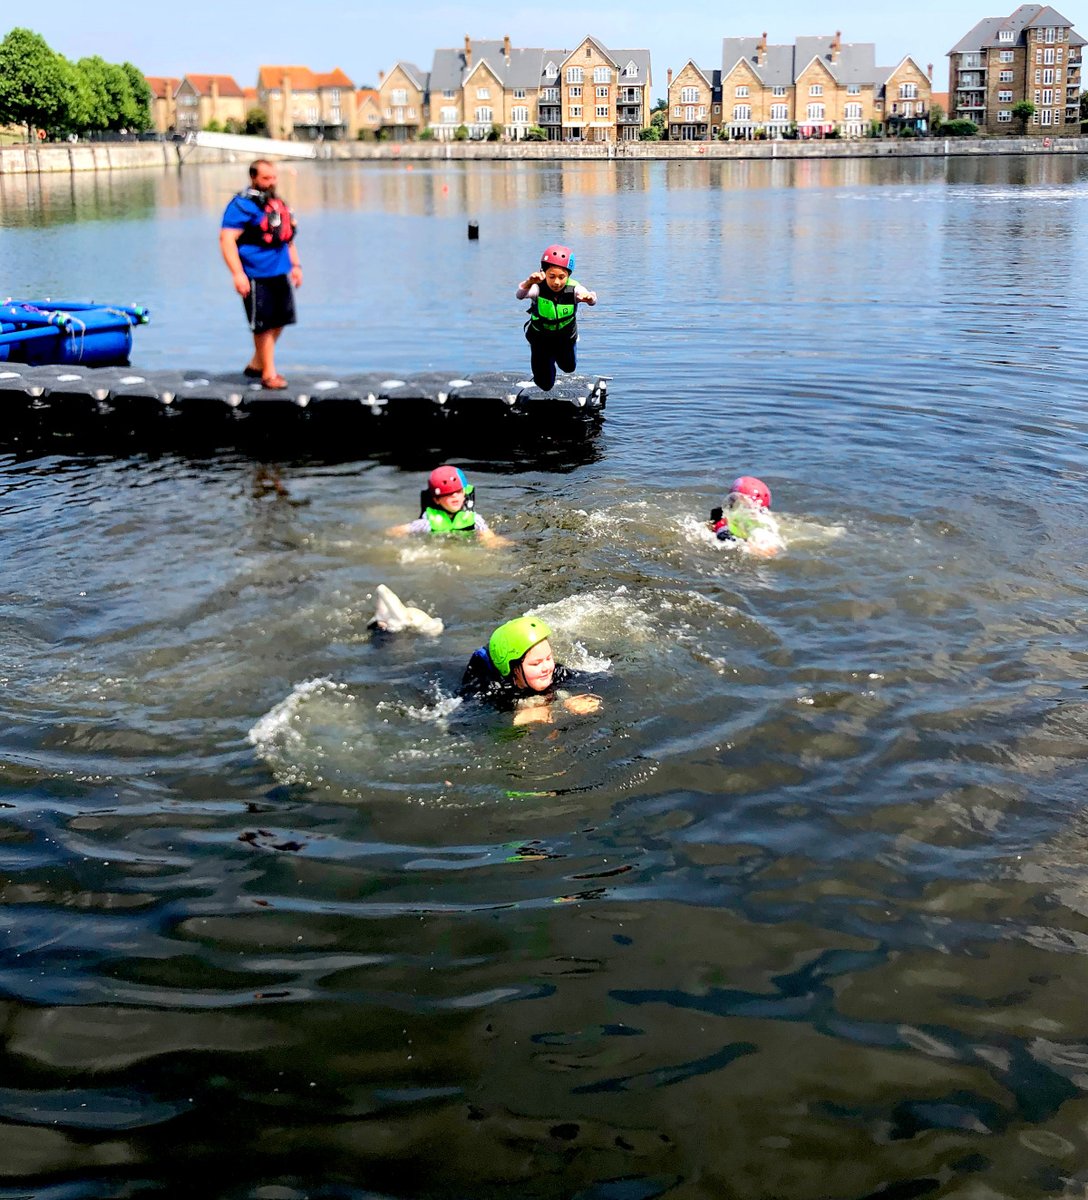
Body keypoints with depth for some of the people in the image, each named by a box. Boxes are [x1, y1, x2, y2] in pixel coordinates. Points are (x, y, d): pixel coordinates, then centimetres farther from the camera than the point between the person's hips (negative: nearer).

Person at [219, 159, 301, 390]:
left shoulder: (278, 203, 14)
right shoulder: (242, 205, -12)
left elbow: (287, 236, 26)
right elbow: (227, 239, -18)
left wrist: (295, 265, 22)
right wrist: (237, 274, -24)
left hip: (280, 273, 8)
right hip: (257, 276, -8)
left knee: (278, 321, 13)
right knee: (263, 325, -1)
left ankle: (256, 365, 28)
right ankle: (269, 374, 10)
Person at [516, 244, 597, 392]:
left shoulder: (573, 289, -30)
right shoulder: (539, 288, -32)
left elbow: (592, 301, -49)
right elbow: (520, 295, -52)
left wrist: (589, 298, -74)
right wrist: (529, 283, -75)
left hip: (566, 337, 2)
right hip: (540, 338, -1)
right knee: (545, 385, 7)